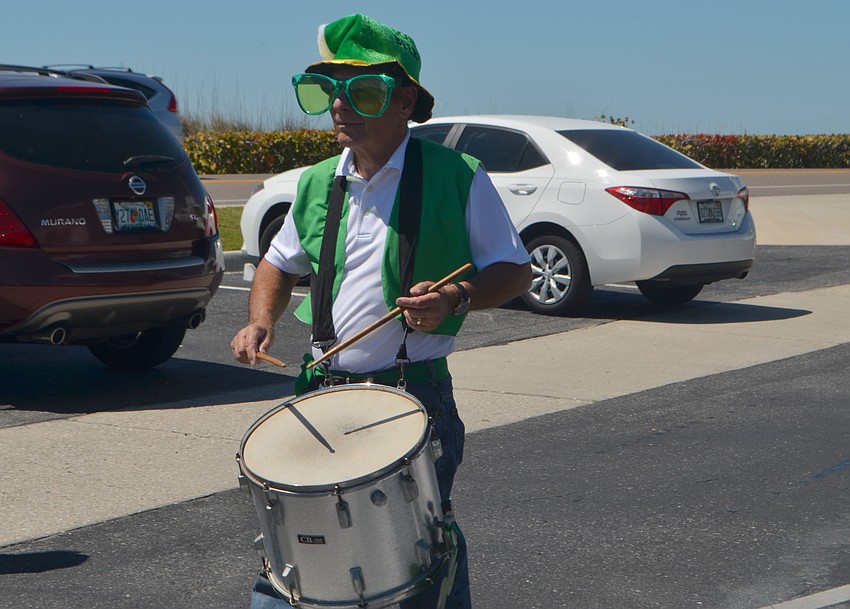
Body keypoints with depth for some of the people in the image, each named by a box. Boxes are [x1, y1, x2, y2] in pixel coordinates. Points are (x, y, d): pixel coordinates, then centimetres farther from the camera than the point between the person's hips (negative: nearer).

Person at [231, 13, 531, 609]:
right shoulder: (317, 185, 9)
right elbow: (280, 263, 23)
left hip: (417, 396, -4)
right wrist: (261, 321, 4)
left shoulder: (457, 178, -6)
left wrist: (456, 299, -20)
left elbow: (516, 271, -2)